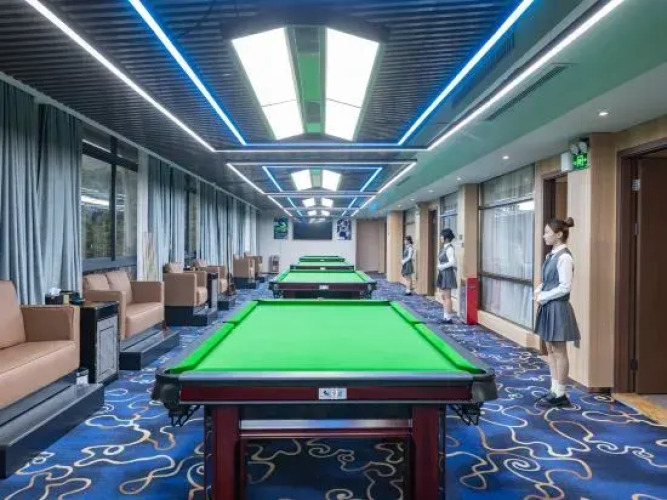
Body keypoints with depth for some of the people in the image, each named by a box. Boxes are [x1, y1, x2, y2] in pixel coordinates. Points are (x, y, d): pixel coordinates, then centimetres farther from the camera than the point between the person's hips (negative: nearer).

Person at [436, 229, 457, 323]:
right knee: (443, 296, 13)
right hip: (443, 274, 10)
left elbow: (452, 262, -23)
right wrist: (440, 267, 5)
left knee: (447, 297, -4)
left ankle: (449, 318, 2)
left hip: (447, 274, -10)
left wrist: (441, 267, -16)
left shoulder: (449, 248, -16)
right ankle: (446, 317, 19)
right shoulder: (444, 248, 13)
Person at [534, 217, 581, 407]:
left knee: (559, 351, 1)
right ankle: (554, 390, 24)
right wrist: (539, 290, 1)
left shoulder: (564, 257, -17)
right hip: (548, 307, 9)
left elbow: (565, 287, -20)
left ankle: (560, 394, 11)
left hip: (558, 308, -9)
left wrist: (543, 297, -13)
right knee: (550, 349, 14)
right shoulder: (552, 255, 10)